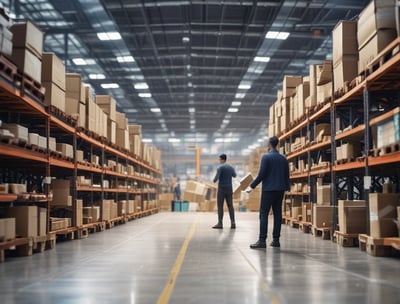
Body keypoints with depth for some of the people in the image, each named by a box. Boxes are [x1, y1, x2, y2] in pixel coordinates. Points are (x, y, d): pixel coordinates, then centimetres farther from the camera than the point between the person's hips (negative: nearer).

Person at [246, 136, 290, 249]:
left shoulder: (266, 157, -8)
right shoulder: (283, 158, 9)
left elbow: (261, 174, -13)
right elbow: (287, 175, 13)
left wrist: (252, 186, -5)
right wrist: (287, 187, 27)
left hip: (268, 189, -6)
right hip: (280, 189, 6)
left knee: (263, 214, -4)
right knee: (277, 214, 8)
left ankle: (262, 240, -9)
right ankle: (276, 240, 9)